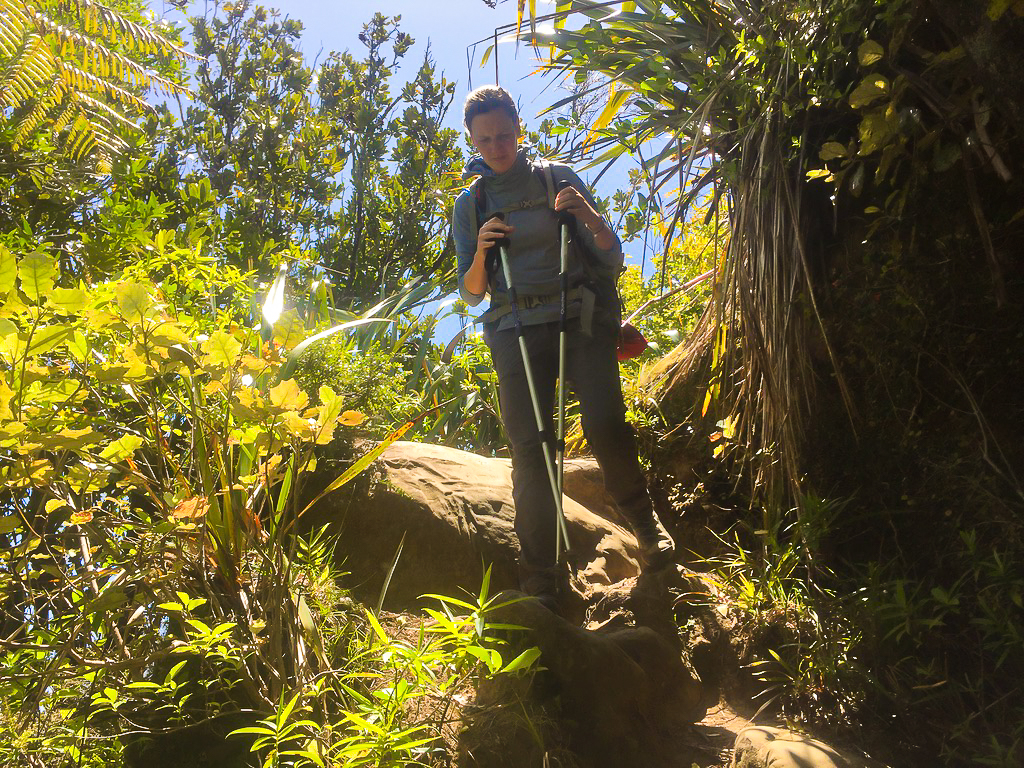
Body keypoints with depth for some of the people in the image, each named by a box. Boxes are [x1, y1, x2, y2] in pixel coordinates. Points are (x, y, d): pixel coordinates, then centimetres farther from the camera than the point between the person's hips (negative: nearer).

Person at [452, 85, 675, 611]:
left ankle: (644, 523, 6)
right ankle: (541, 580, -2)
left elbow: (612, 260, 6)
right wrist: (481, 252, -9)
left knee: (606, 424, -20)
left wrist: (587, 215, -13)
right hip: (516, 329, 1)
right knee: (529, 446, -9)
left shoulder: (559, 178, 8)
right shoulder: (470, 204, 13)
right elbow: (471, 294, 11)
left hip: (580, 316, -1)